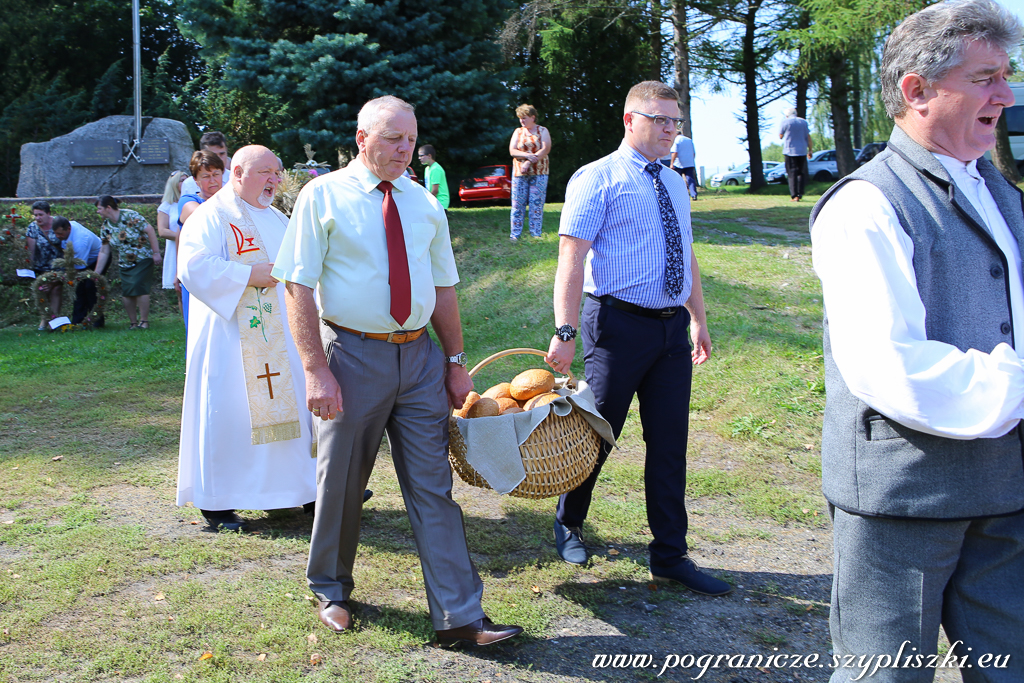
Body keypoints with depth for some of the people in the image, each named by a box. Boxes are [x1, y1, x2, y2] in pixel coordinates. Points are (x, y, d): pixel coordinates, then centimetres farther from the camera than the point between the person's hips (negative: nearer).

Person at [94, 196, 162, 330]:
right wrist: (95, 274, 2)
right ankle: (133, 323, 9)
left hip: (143, 258, -6)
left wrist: (156, 253, -17)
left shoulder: (129, 216, -16)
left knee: (138, 286, -17)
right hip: (125, 263, 6)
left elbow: (149, 230, -15)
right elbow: (104, 252, 5)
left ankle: (144, 321, -8)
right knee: (126, 292, -3)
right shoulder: (105, 227, 2)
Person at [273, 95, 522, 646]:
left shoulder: (423, 203, 10)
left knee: (432, 486, 3)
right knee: (341, 482, 10)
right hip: (353, 354, -3)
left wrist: (455, 362, 9)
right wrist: (316, 371, -16)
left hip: (420, 356, 3)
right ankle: (332, 591, 33)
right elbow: (298, 288, -8)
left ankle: (459, 615, 6)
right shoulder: (323, 197, -3)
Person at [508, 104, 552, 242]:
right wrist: (527, 155, -16)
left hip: (539, 172, -2)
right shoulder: (518, 132, 13)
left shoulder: (542, 131, 5)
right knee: (518, 203, -3)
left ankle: (536, 235, -1)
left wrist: (529, 162, -15)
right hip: (519, 173, 2)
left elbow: (546, 149, -7)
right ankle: (515, 235, 0)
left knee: (537, 203, -5)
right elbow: (512, 151, 3)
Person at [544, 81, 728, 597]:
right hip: (619, 325, -6)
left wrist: (699, 320, 20)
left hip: (671, 328, 6)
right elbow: (571, 256, -14)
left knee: (669, 443, 7)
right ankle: (568, 523, 32)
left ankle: (670, 555, 17)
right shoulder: (597, 179, -5)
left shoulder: (674, 185, 17)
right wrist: (565, 331, -22)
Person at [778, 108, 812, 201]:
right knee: (801, 173, 12)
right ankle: (800, 194, 8)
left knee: (792, 174, -4)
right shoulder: (804, 122, 11)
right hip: (802, 151, 3)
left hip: (790, 151, -3)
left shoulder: (785, 122, 0)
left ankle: (794, 196, -11)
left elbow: (780, 136, 6)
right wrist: (810, 150, 11)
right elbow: (808, 137, 8)